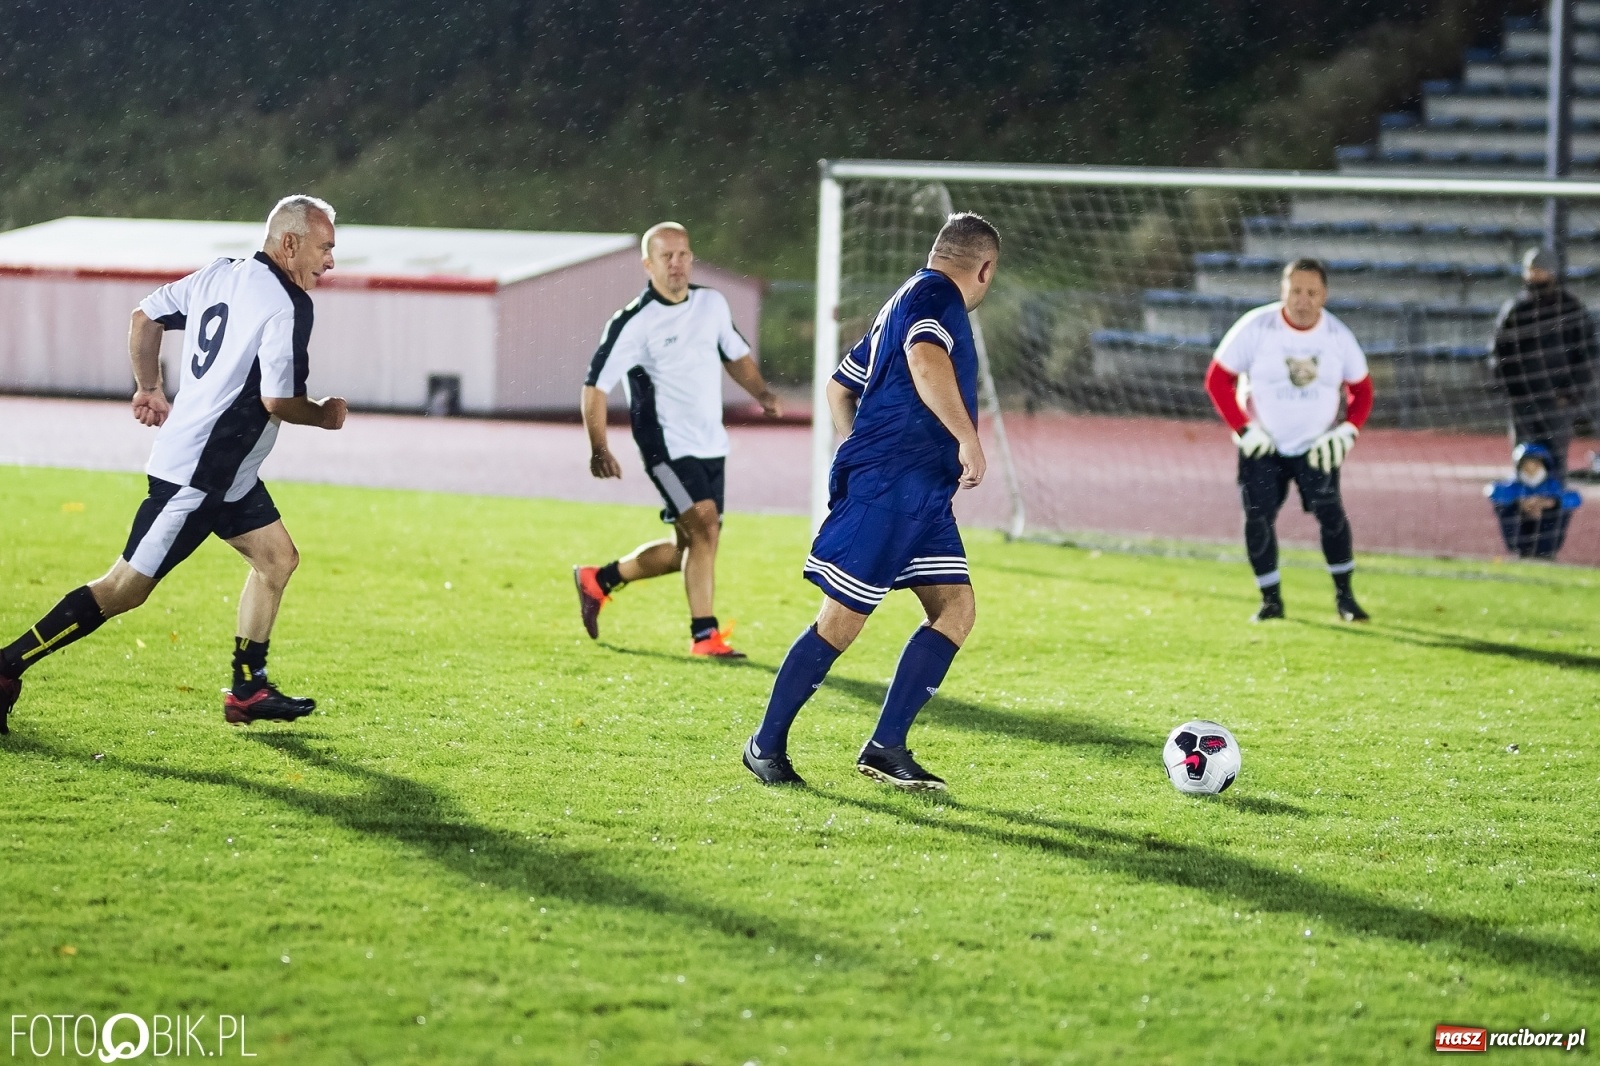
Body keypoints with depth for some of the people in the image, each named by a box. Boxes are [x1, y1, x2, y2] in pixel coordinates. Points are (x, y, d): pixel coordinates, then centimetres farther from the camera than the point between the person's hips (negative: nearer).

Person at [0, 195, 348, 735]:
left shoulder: (220, 275, 7)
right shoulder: (289, 306, -19)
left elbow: (145, 316, 14)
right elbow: (277, 401, -22)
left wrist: (149, 388, 25)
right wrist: (325, 415, -2)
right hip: (199, 476, -10)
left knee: (277, 557, 14)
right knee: (126, 588, -5)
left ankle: (248, 690, 18)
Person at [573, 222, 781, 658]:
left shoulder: (712, 303, 6)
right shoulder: (634, 323, -13)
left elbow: (736, 355, 21)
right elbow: (596, 385, -13)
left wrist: (762, 394, 3)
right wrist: (599, 449, -22)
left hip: (711, 444, 7)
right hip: (667, 446, -7)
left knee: (688, 548, 12)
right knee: (705, 527, -21)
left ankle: (598, 580, 31)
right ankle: (704, 635, -13)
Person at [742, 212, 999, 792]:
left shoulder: (905, 301, 23)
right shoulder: (937, 296, -7)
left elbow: (839, 388, 30)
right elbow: (926, 360, -31)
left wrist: (861, 457, 31)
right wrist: (968, 437, -29)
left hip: (921, 494, 10)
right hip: (887, 488, -10)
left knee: (957, 608, 1)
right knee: (841, 621, -6)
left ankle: (886, 747, 0)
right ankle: (767, 745, 4)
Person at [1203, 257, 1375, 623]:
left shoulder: (1338, 336, -7)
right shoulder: (1256, 327, -14)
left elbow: (1361, 389, 6)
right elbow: (1218, 379, -8)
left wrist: (1347, 431, -9)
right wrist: (1243, 429, -14)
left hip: (1317, 447, 0)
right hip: (1263, 446, 0)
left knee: (1329, 510, -16)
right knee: (1258, 517, -6)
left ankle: (1344, 595, -3)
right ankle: (1271, 600, 9)